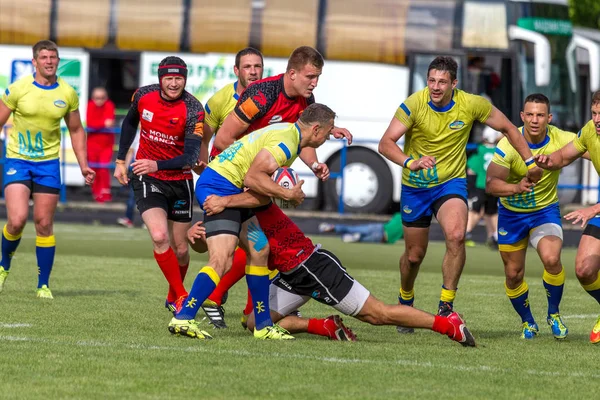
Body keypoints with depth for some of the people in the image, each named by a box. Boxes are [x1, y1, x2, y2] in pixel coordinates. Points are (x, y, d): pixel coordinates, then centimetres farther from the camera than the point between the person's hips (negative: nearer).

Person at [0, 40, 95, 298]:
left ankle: (43, 285, 10)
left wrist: (83, 165, 6)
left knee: (44, 224, 0)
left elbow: (76, 131, 13)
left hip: (48, 163, 2)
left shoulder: (68, 94, 1)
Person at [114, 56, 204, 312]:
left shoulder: (193, 110, -19)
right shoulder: (143, 96, -9)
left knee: (180, 249, 8)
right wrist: (121, 161, 14)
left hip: (180, 182, 0)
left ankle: (173, 298, 34)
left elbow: (191, 156, -26)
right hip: (146, 178, 0)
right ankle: (182, 298, -11)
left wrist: (157, 165, -40)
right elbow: (130, 123, 13)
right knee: (159, 236, -22)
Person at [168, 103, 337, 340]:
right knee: (222, 261, -21)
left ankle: (263, 325, 20)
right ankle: (183, 318, -28)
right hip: (220, 189, -11)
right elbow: (252, 178, -25)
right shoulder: (285, 142, -18)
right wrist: (288, 195, -17)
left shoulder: (289, 132, 13)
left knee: (260, 252, 15)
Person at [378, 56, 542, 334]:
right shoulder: (414, 105, -18)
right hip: (415, 186, 0)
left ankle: (446, 306, -19)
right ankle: (405, 302, 40)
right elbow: (386, 143, -25)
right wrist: (410, 162, -44)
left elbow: (507, 128, 4)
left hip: (451, 183, 0)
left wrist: (530, 161, 3)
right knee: (414, 255, 10)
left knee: (456, 236, -29)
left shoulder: (471, 104, -13)